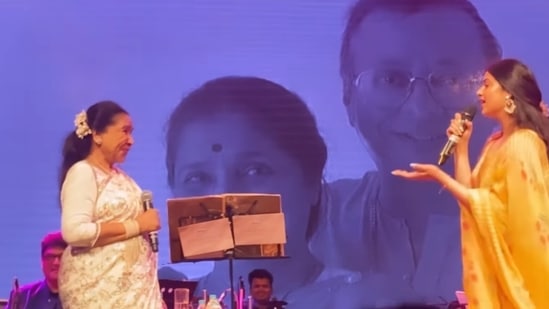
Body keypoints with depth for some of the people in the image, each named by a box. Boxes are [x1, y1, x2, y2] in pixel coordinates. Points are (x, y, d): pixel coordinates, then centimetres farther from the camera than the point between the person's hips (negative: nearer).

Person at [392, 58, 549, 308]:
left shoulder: (522, 144, -16)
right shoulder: (496, 142, 12)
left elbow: (497, 208, -21)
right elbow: (471, 194, 7)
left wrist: (438, 176, -20)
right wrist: (461, 145, 4)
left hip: (514, 263, -8)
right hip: (494, 260, 8)